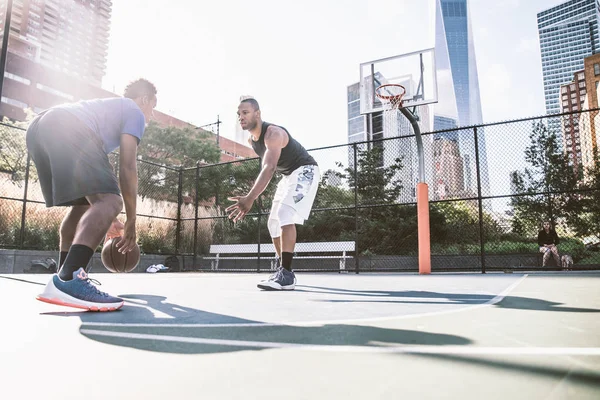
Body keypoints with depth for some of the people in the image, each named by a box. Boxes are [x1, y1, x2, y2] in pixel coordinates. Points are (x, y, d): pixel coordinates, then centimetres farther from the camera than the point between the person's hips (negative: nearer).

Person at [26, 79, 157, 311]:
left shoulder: (108, 108, 40)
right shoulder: (135, 112, 15)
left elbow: (92, 175, 39)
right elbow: (127, 167, 1)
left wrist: (107, 220, 40)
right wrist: (130, 221, 5)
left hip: (38, 129, 10)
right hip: (67, 129, -10)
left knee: (83, 204, 21)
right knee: (110, 201, -18)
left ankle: (65, 277, 21)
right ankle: (68, 281, -33)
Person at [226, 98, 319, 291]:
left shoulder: (273, 133, -30)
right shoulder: (251, 140, -1)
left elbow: (269, 168, -45)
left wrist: (250, 198, -56)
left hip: (304, 171, -9)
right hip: (288, 174, 9)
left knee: (285, 215, -25)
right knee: (274, 222, 7)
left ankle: (287, 275, -25)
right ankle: (282, 269, 17)